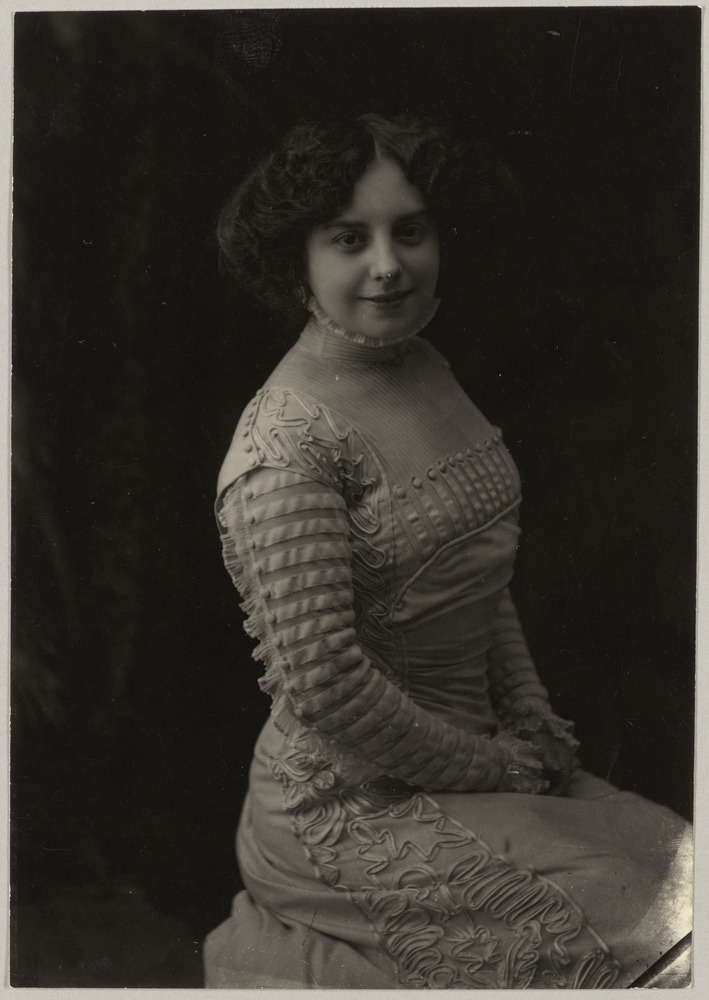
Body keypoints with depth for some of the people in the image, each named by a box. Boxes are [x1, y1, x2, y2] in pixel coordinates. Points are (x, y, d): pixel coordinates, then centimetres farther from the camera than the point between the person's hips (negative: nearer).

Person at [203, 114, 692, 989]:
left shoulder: (425, 369, 6)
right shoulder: (285, 449, -21)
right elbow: (322, 684, -24)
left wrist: (534, 721, 4)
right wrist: (488, 767, -13)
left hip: (472, 757, 8)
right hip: (352, 809, -8)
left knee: (677, 860, 3)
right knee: (631, 928, -11)